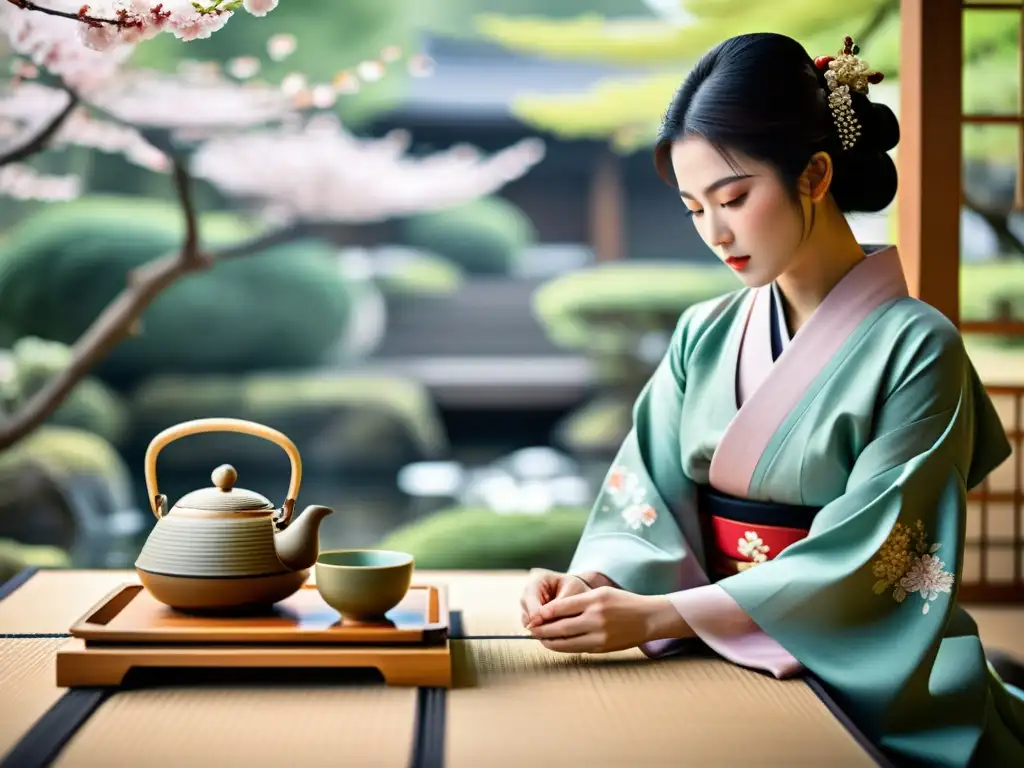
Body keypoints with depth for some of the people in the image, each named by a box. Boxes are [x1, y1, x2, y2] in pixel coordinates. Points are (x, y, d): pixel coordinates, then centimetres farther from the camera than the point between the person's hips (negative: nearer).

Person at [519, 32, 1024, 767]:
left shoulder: (916, 348, -9)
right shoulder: (704, 336, 7)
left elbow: (859, 562, -16)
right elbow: (646, 501, 2)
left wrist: (655, 614, -22)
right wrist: (593, 582, -20)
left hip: (863, 679, -3)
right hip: (720, 660, 4)